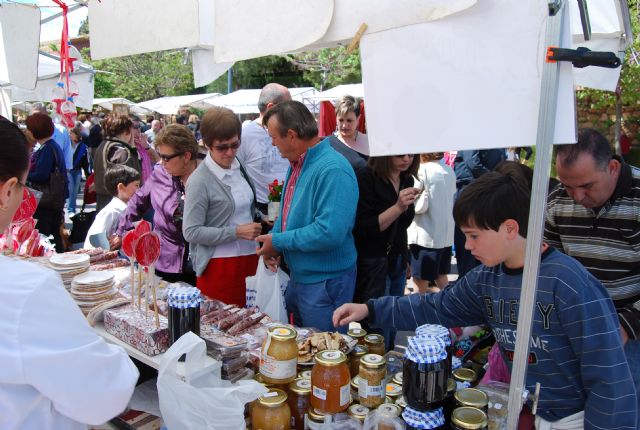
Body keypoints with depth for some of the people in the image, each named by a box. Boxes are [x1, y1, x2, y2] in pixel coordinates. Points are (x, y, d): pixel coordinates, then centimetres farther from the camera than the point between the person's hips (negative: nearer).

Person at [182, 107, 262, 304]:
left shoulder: (238, 168, 7)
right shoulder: (199, 181, -13)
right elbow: (191, 232, -15)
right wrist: (237, 232, -19)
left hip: (248, 257, 6)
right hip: (220, 265, -6)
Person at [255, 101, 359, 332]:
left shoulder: (332, 170, -24)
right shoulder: (297, 164, 8)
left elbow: (329, 232, -32)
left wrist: (278, 241, -20)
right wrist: (272, 242, 0)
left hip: (324, 284, -9)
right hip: (299, 276, 9)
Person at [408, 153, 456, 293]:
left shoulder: (421, 170, -15)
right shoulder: (449, 170, 7)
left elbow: (420, 206, -18)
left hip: (426, 235, -8)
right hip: (446, 233, 8)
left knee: (421, 282, 3)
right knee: (441, 276, 20)